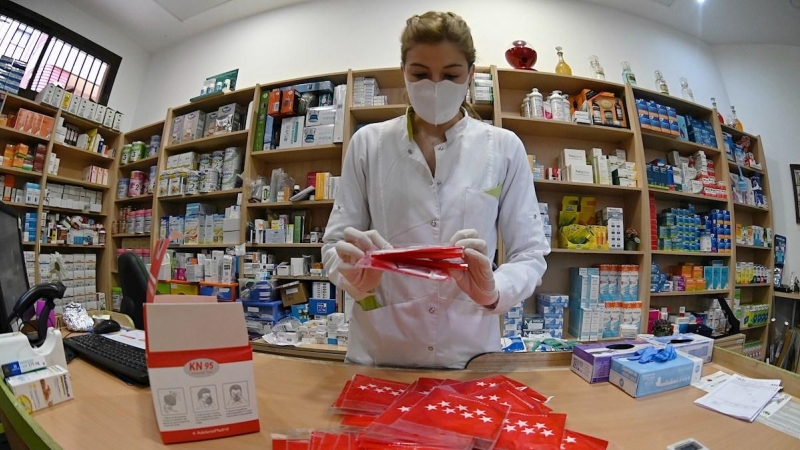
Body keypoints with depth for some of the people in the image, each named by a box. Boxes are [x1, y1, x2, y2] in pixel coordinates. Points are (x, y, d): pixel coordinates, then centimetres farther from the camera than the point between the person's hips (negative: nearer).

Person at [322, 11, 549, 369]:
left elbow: (530, 253, -3)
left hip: (470, 353, 0)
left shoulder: (504, 148, -3)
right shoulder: (367, 142, -4)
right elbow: (334, 243, -2)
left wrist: (493, 291, -24)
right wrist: (357, 277, -24)